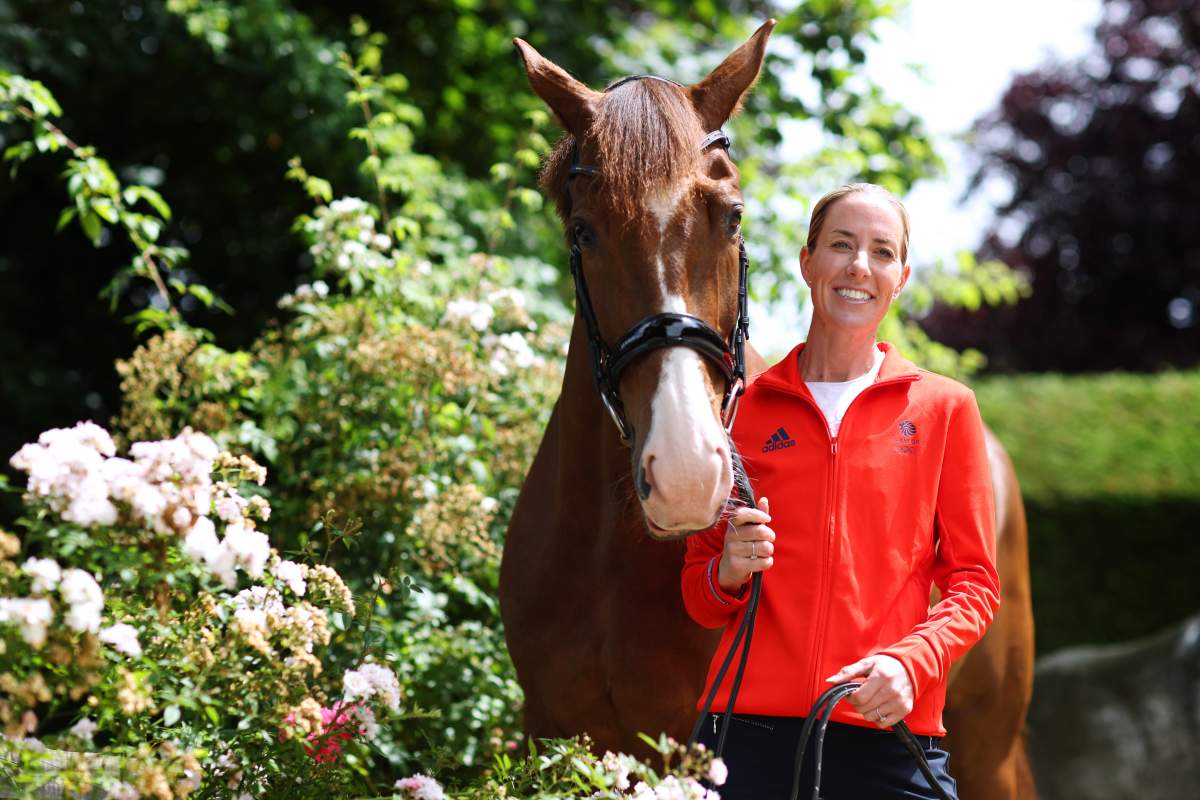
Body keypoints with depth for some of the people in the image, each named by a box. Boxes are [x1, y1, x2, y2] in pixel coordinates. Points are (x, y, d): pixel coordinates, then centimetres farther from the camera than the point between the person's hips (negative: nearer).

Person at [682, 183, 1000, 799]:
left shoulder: (945, 408, 7)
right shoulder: (741, 408, 9)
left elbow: (973, 581, 5)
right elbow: (700, 597, 14)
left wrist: (911, 661, -13)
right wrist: (730, 572, -8)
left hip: (890, 736, -1)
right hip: (751, 730, 1)